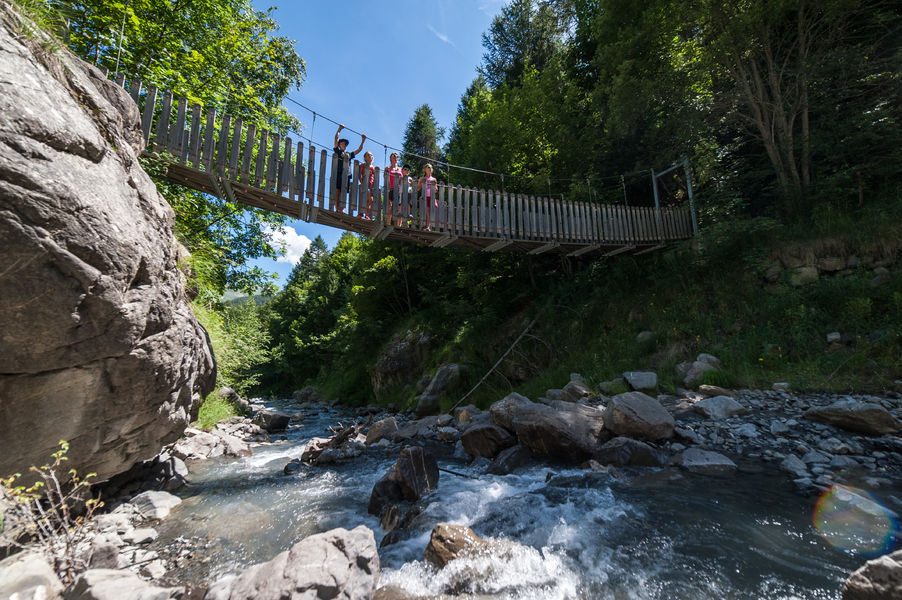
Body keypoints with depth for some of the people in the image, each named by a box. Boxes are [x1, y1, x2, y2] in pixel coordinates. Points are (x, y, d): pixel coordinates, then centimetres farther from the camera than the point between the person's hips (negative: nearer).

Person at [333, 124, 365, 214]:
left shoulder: (349, 154, 26)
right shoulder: (337, 151, 17)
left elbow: (359, 150, 29)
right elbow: (336, 139, 9)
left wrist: (363, 141, 23)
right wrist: (339, 129, 6)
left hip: (346, 175, 3)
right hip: (338, 174, -3)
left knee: (343, 193, -3)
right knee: (337, 191, -11)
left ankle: (341, 210, -7)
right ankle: (337, 209, -16)